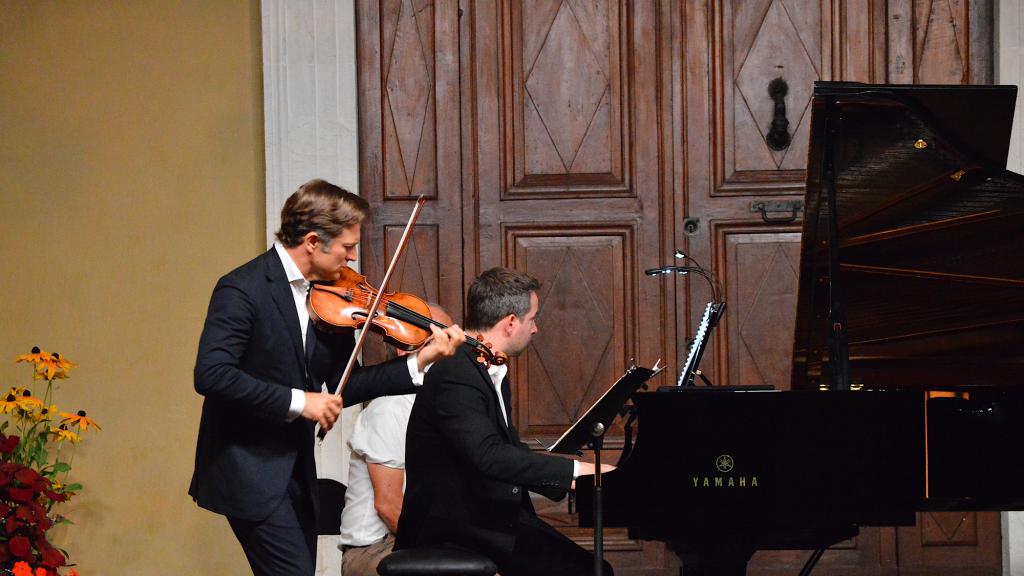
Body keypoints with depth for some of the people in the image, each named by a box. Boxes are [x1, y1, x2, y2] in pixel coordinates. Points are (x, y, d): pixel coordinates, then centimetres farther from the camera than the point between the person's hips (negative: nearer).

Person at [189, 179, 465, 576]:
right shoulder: (243, 289, -15)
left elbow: (342, 387, 9)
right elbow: (210, 375, -25)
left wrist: (419, 363, -1)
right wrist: (297, 401, -25)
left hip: (296, 470, 8)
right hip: (250, 471, -8)